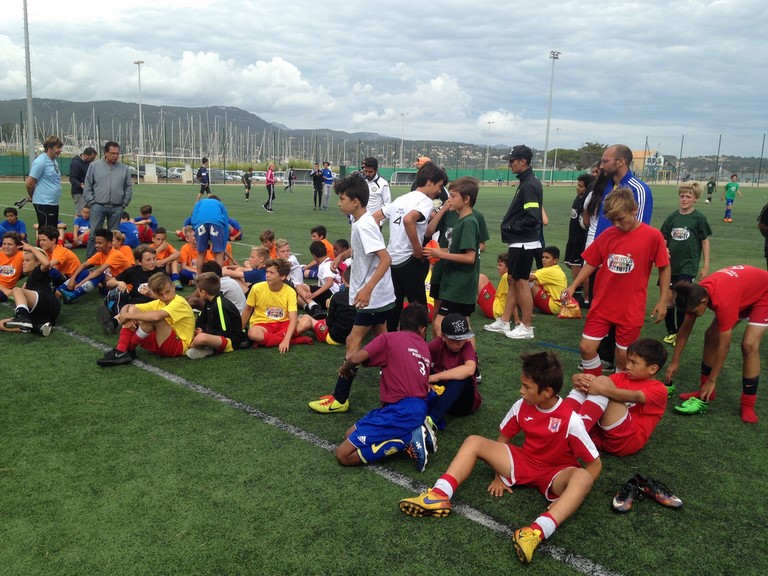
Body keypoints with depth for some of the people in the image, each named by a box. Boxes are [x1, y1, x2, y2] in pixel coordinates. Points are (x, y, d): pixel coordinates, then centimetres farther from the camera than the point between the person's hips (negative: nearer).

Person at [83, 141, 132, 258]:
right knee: (94, 234, -1)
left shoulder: (124, 168, 6)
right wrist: (91, 201, -2)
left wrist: (124, 203, 5)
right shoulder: (94, 166, 2)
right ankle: (90, 258, 6)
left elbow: (128, 187, 11)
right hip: (98, 206, -2)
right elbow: (88, 186, 4)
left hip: (117, 208, 2)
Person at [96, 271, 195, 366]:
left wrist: (128, 315, -24)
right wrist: (125, 316, -19)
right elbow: (127, 307, 7)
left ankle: (129, 348, -14)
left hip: (179, 346, -8)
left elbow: (156, 316, -36)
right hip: (161, 343, 8)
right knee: (132, 309, -1)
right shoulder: (158, 303, 8)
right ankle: (121, 350, -17)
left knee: (152, 317, -32)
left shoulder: (179, 302, -16)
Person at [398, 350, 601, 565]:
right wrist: (500, 473, 4)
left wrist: (574, 491, -24)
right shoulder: (522, 406, -10)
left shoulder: (570, 421, -23)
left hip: (554, 475, -5)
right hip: (523, 462, 5)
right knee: (474, 441, -11)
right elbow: (502, 438, 6)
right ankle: (439, 495, -29)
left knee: (582, 478, -39)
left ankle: (538, 530, -58)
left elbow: (595, 464, -17)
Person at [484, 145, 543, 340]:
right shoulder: (526, 182, 12)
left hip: (524, 243, -10)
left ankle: (526, 327, 8)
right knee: (512, 280, 14)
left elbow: (532, 217, -25)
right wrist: (509, 225, 8)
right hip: (518, 242, 10)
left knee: (521, 283, -2)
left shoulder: (529, 185, -18)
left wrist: (511, 228, -14)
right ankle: (504, 322, 23)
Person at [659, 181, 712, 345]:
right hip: (670, 265, 4)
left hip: (688, 266, -3)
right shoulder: (673, 216, 3)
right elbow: (663, 238, 9)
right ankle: (671, 331, 24)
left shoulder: (699, 218, -5)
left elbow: (705, 241, 1)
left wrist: (706, 266, 1)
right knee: (668, 299, 7)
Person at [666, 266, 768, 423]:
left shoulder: (723, 301, -42)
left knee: (749, 344, -22)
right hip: (743, 291, 8)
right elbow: (685, 329, -6)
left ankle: (748, 406, -11)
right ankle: (706, 390, 12)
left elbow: (724, 346, -33)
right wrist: (675, 362, -3)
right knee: (711, 335, 1)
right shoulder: (697, 293, -20)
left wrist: (712, 381, -25)